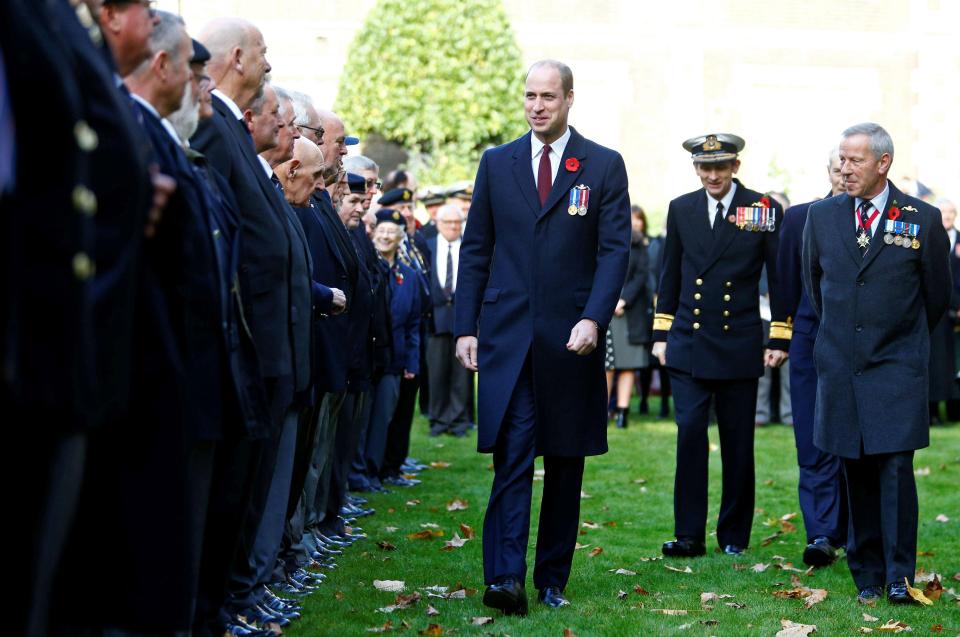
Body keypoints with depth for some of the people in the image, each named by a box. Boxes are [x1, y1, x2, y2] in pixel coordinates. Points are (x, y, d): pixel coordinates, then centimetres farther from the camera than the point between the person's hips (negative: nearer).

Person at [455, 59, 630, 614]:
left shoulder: (604, 166, 3)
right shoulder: (497, 163, 9)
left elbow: (615, 250, -3)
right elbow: (476, 250, 10)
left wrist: (593, 319, -16)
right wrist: (465, 327, 4)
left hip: (571, 338, 0)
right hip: (507, 335, 0)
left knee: (565, 464, 7)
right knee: (512, 456, -10)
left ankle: (552, 580, 15)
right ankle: (505, 578, -16)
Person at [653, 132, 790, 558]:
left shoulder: (765, 211, -1)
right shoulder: (680, 209, 7)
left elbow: (780, 279, 2)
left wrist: (780, 339, -1)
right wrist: (661, 333, 11)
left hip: (739, 346, -1)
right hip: (688, 345, 1)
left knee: (738, 443, 5)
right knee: (689, 432, -7)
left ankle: (734, 535, 17)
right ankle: (689, 535, -4)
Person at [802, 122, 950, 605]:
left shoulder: (923, 219, -2)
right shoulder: (822, 216, 6)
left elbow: (938, 294, 9)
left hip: (897, 366, -3)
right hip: (840, 366, 3)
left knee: (895, 467, -10)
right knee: (856, 472, 5)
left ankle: (899, 575, -3)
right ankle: (867, 573, 12)